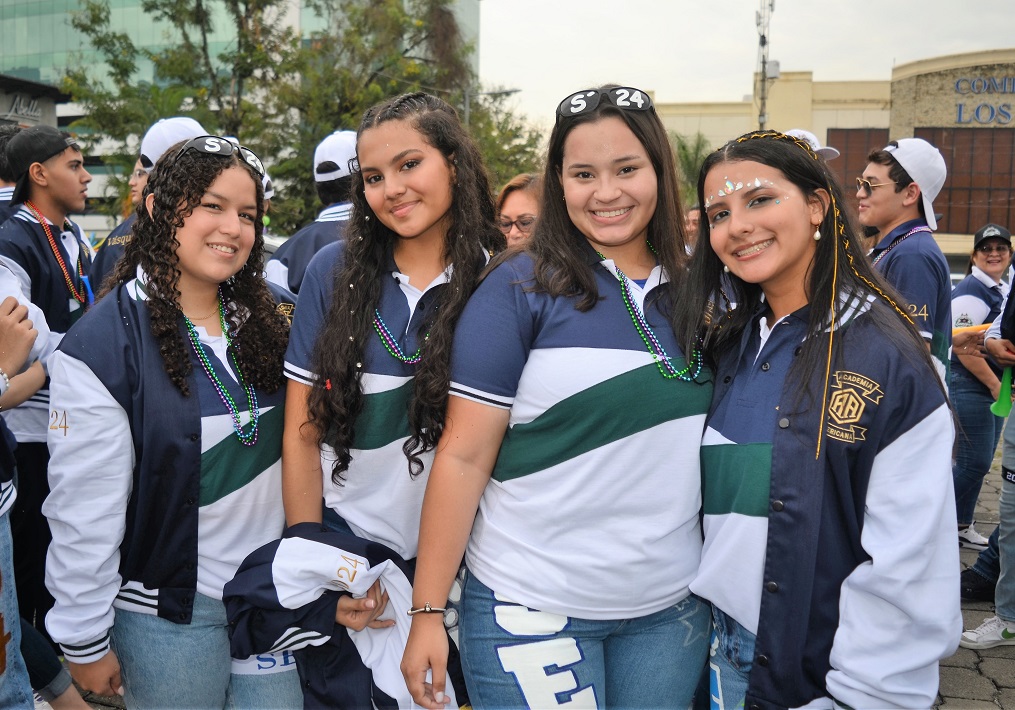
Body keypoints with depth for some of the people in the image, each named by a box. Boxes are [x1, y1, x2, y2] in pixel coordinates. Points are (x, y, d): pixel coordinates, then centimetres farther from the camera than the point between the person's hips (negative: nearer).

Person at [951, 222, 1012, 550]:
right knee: (973, 462, -7)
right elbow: (964, 347, -21)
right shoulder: (971, 291, -14)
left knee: (980, 462, 12)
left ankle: (961, 526, 20)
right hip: (971, 388, -9)